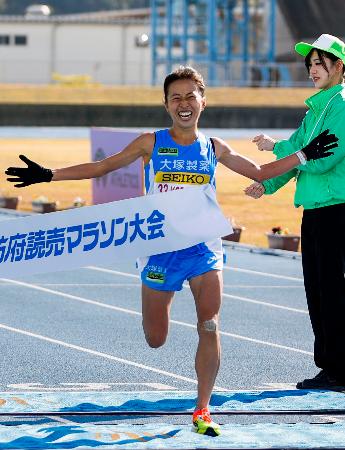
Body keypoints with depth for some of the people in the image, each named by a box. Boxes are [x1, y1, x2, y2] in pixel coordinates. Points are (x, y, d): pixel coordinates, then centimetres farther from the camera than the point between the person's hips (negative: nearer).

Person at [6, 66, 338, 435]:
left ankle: (202, 411, -2)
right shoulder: (151, 143, -1)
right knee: (155, 340, 7)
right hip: (160, 248, -1)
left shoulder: (214, 148, 5)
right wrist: (48, 175, -5)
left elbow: (260, 173, 16)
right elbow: (102, 167, 1)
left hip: (204, 245, 1)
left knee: (209, 328, -12)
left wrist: (304, 155, 8)